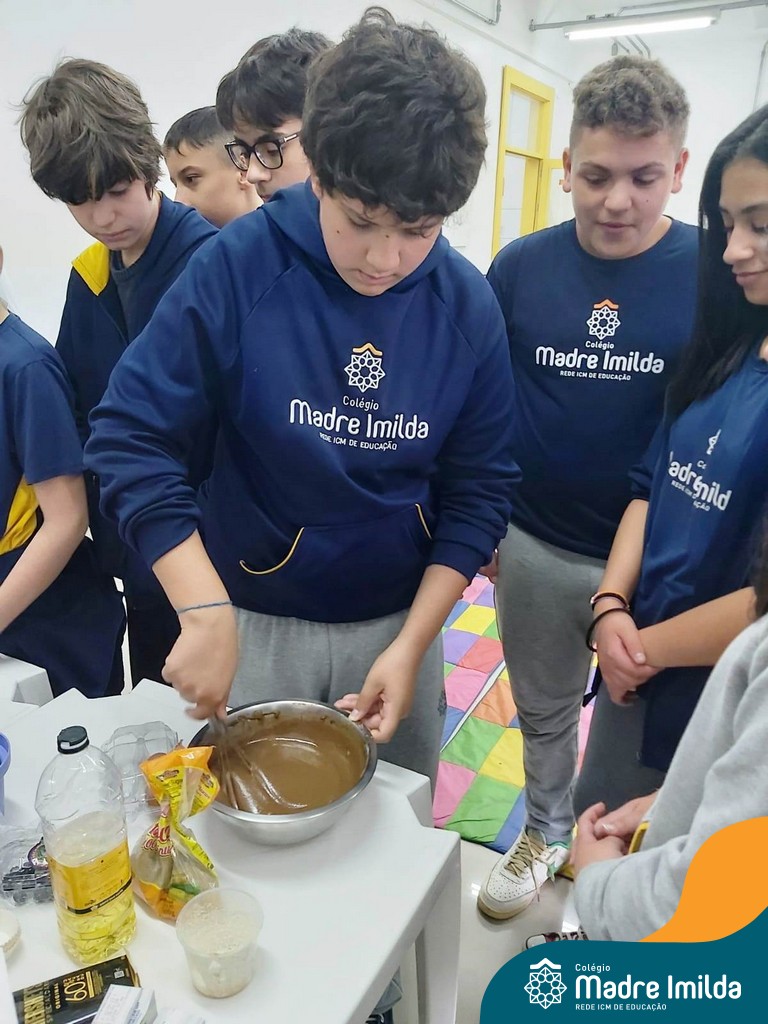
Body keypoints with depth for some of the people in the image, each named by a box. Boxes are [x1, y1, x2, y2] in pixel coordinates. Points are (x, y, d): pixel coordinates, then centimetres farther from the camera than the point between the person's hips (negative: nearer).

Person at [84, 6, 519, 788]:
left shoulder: (467, 306, -10)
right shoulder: (238, 266, -17)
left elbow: (481, 490, -5)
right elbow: (128, 438, -16)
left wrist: (412, 644, -12)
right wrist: (206, 611, -25)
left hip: (399, 622, 2)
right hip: (253, 622, -1)